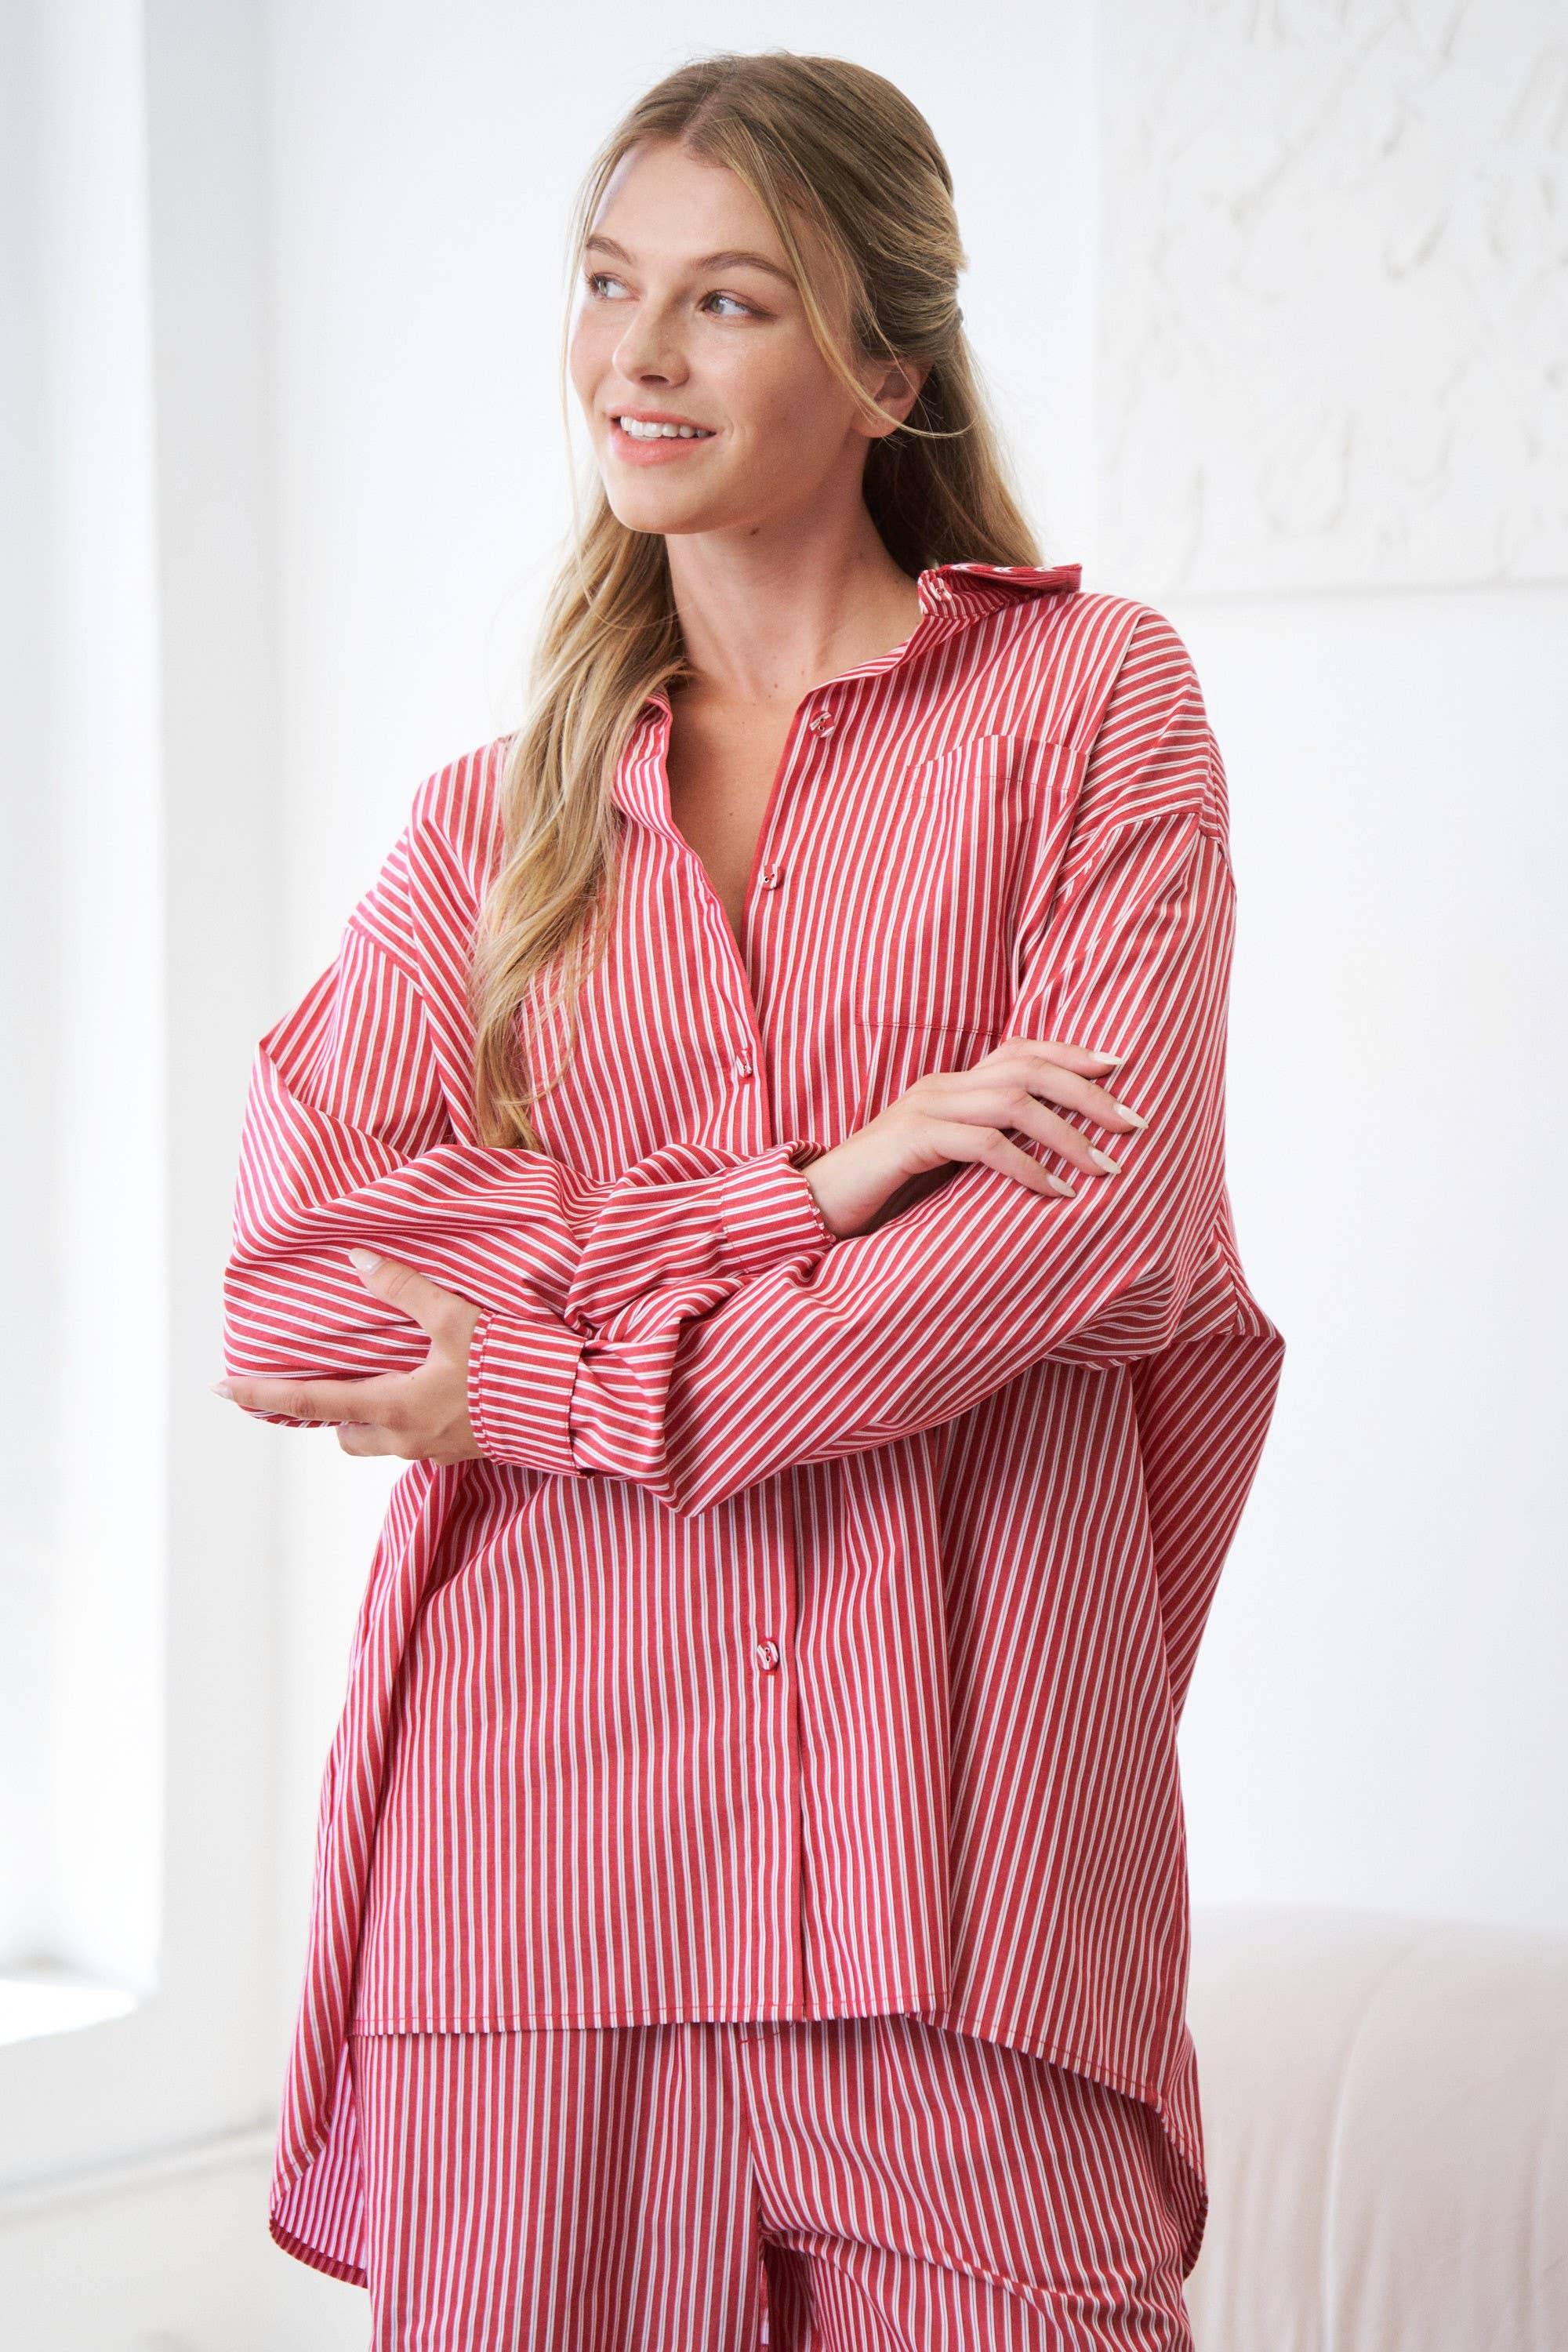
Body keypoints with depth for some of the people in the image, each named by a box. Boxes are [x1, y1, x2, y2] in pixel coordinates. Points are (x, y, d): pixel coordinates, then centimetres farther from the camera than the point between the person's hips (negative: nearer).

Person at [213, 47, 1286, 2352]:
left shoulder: (1091, 693, 6)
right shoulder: (491, 816, 14)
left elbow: (1114, 1229, -7)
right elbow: (286, 1277, 0)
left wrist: (575, 1386, -6)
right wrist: (796, 1201, -10)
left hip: (957, 1808, -2)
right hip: (544, 1797, 3)